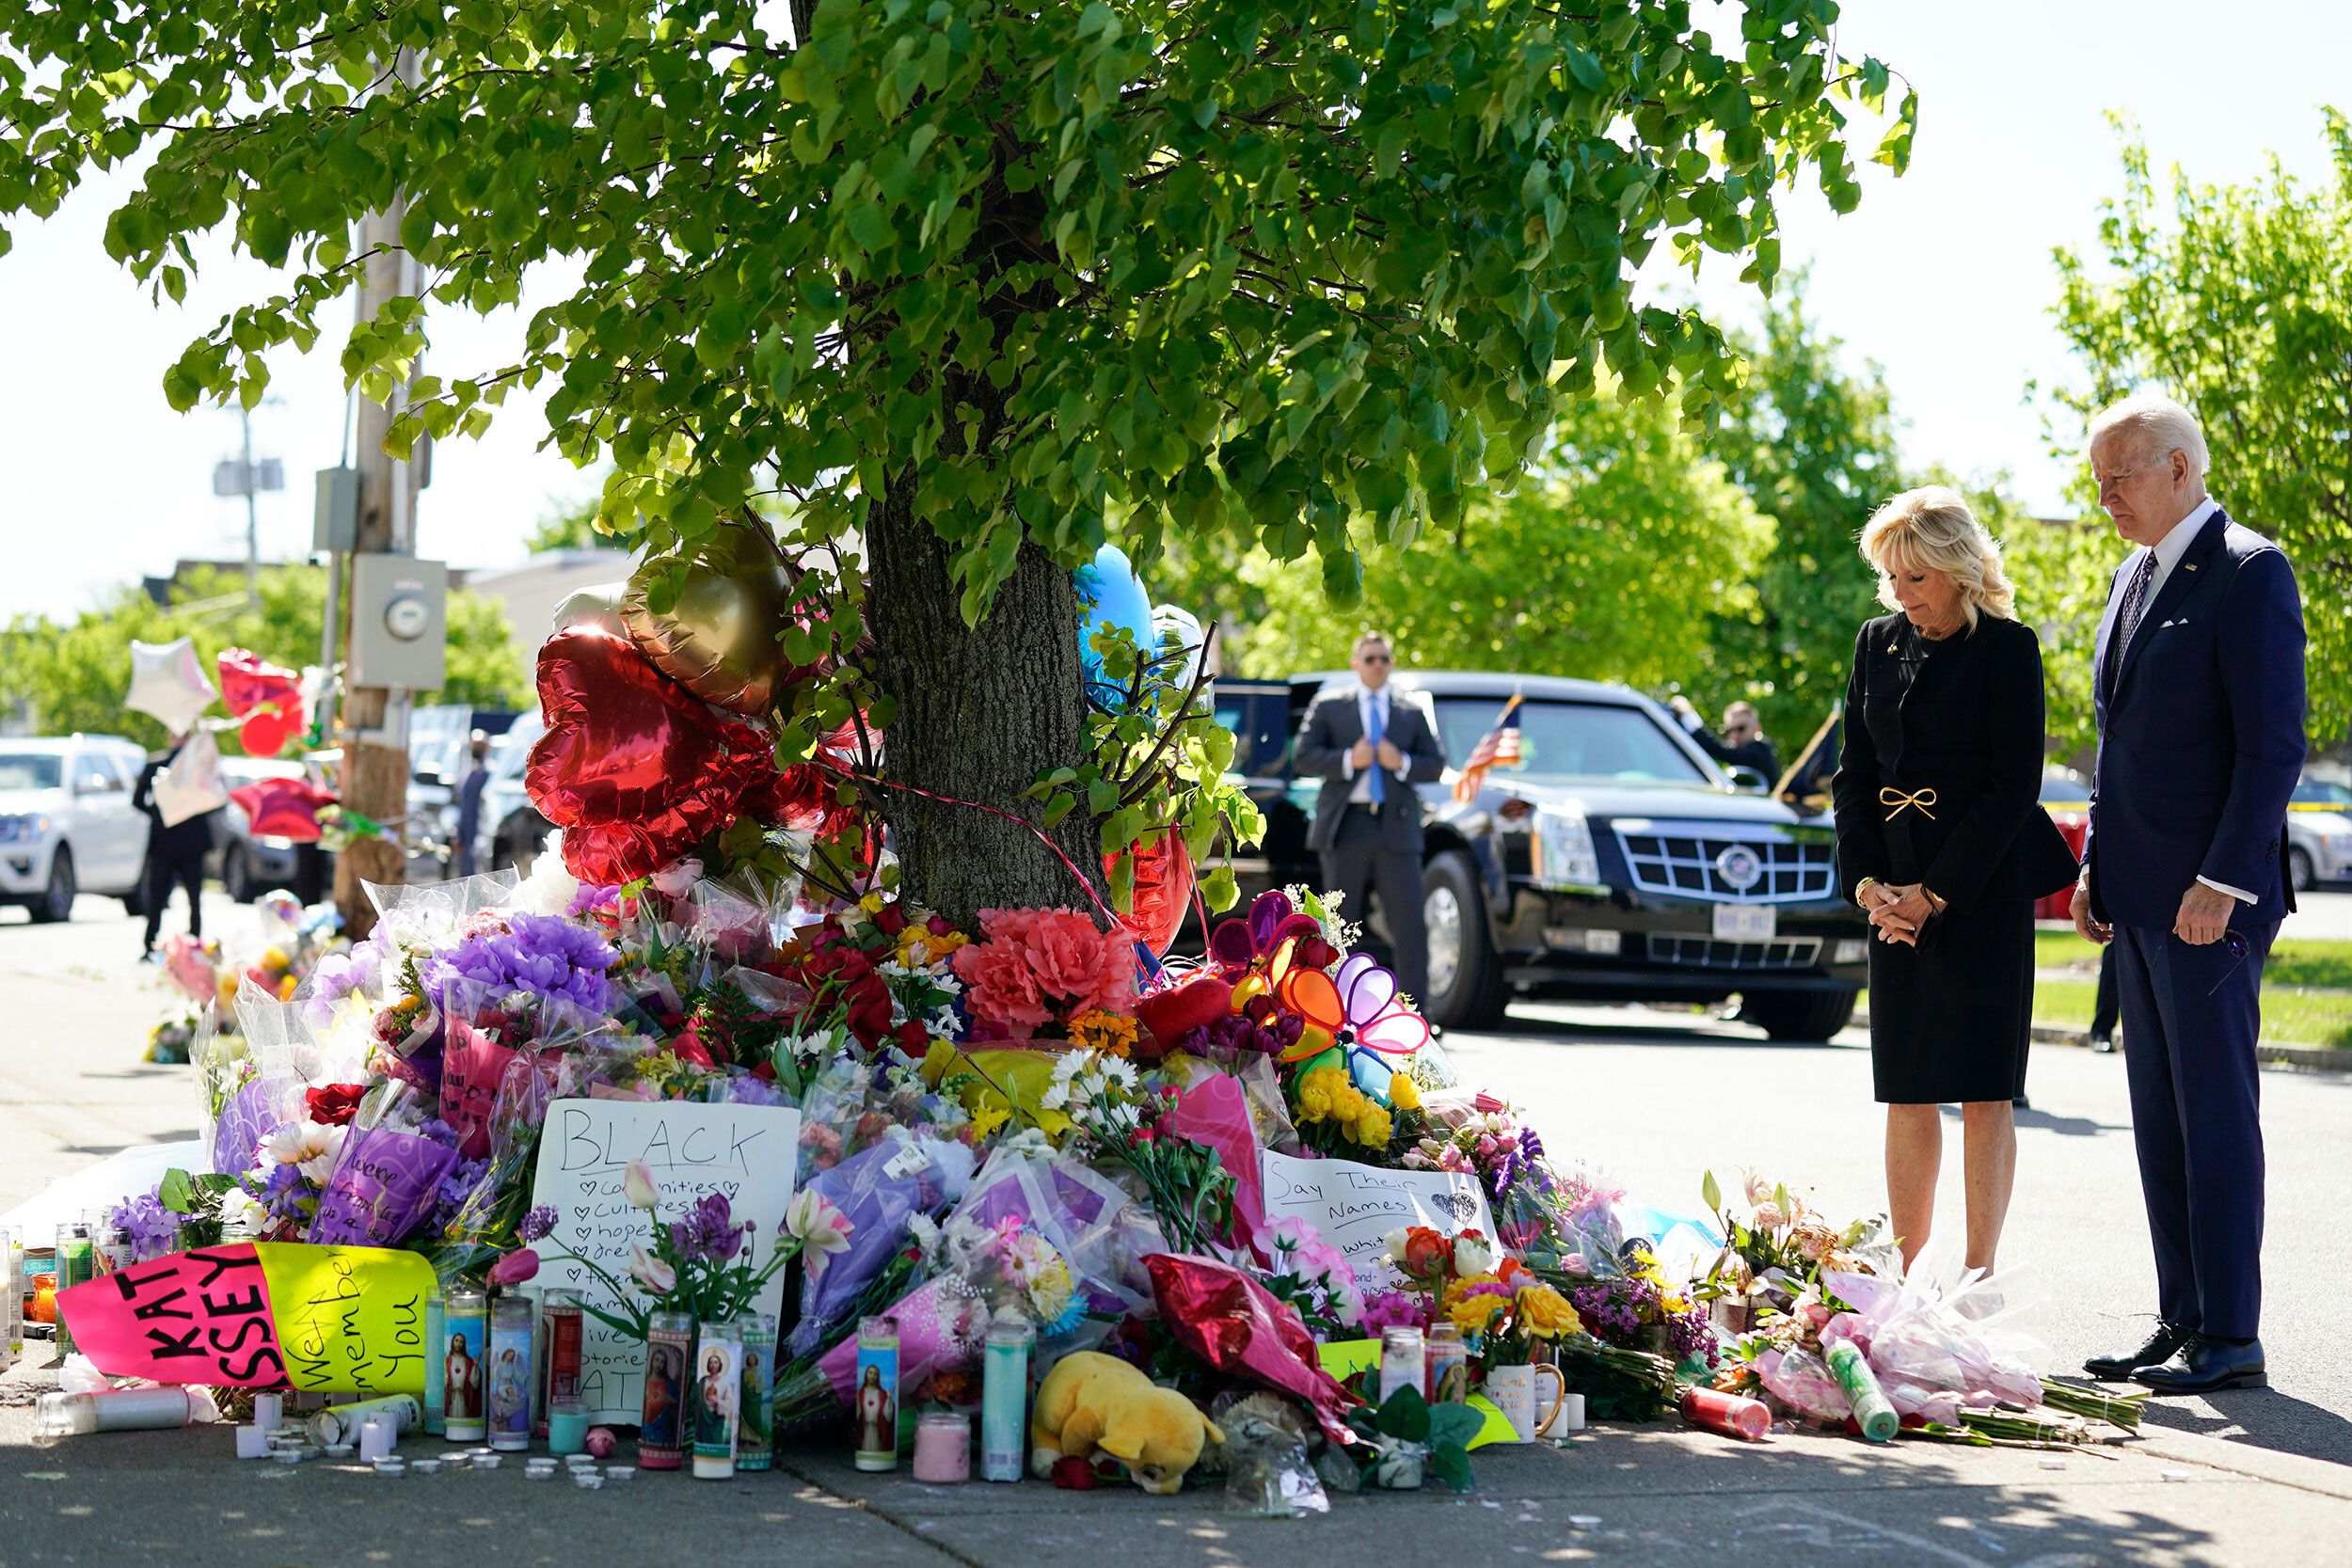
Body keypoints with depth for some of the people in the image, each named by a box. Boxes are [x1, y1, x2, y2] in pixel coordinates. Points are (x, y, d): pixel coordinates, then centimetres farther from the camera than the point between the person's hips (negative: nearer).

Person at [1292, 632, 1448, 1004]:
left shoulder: (1411, 714, 16)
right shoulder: (1328, 706, 10)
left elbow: (1436, 763, 10)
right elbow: (1303, 757, 0)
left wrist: (1403, 763, -10)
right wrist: (1348, 761, -15)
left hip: (1396, 831, 1)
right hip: (1345, 829, -1)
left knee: (1411, 927, -8)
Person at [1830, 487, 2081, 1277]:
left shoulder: (2008, 647, -7)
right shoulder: (1879, 643, 11)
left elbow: (2015, 785, -11)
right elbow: (1854, 770, 12)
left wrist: (1936, 892, -13)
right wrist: (1866, 881, -2)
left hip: (1982, 888, -5)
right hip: (1896, 896, 5)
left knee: (1983, 1089, -3)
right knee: (1906, 1091, 6)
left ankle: (1978, 1278, 1)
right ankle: (1906, 1272, 11)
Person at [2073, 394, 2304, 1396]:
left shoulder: (2248, 573, -11)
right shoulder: (2132, 578, 17)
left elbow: (2274, 743, -16)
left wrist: (2222, 883, -19)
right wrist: (2095, 868, 16)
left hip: (2208, 898, -9)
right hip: (2138, 899, 9)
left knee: (2215, 1113, -6)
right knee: (2159, 1120, 10)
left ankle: (2230, 1337, -2)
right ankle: (2182, 1324, 16)